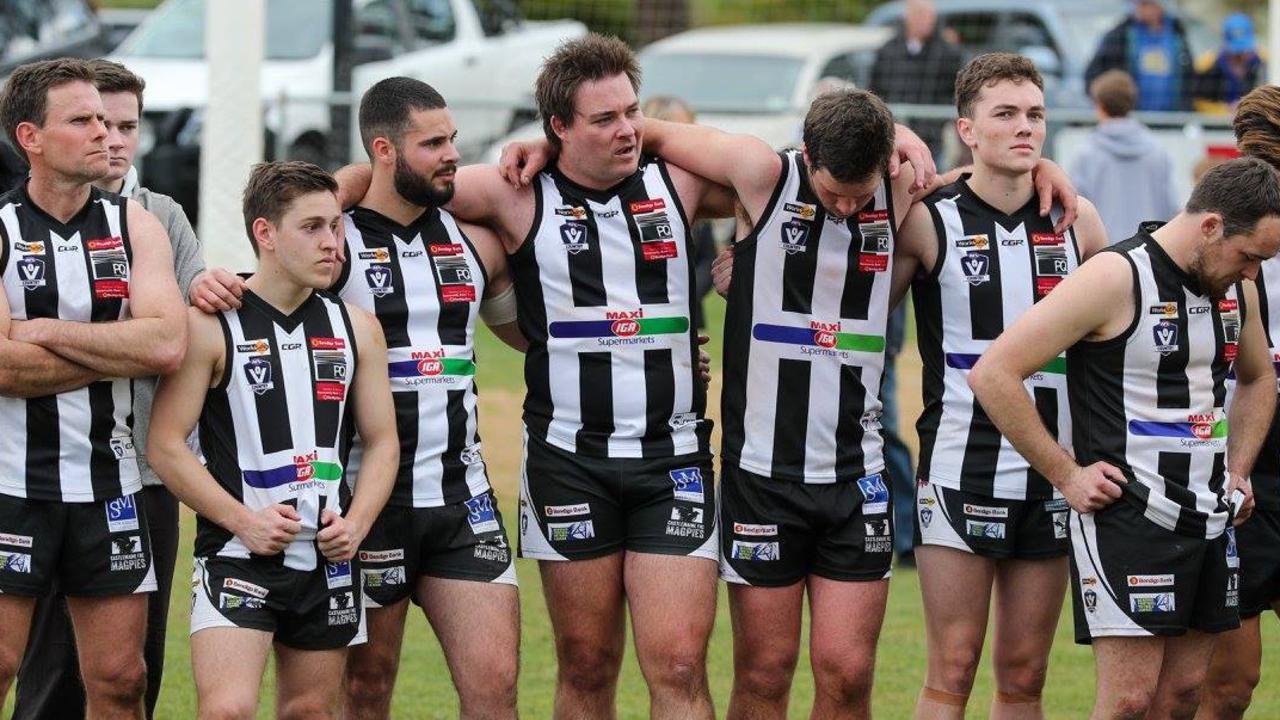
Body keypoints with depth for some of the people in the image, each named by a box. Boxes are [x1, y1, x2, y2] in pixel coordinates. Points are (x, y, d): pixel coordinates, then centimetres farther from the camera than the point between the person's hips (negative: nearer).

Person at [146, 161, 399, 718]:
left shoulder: (356, 328, 10)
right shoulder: (211, 326, -5)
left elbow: (382, 441, 14)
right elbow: (165, 445, -7)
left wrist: (356, 524, -4)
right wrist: (242, 520, -15)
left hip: (330, 560, 5)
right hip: (238, 555, -5)